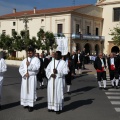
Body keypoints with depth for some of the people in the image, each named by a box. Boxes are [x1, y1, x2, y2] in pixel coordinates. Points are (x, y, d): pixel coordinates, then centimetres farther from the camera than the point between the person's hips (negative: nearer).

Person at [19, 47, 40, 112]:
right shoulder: (25, 60, 13)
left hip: (32, 77, -5)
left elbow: (36, 68, -14)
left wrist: (29, 65, -22)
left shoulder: (36, 59, 0)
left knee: (31, 91, -5)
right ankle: (26, 103, 18)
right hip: (25, 77, 5)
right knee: (25, 90, 7)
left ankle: (31, 105, 0)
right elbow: (20, 68, 6)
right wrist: (25, 73, -10)